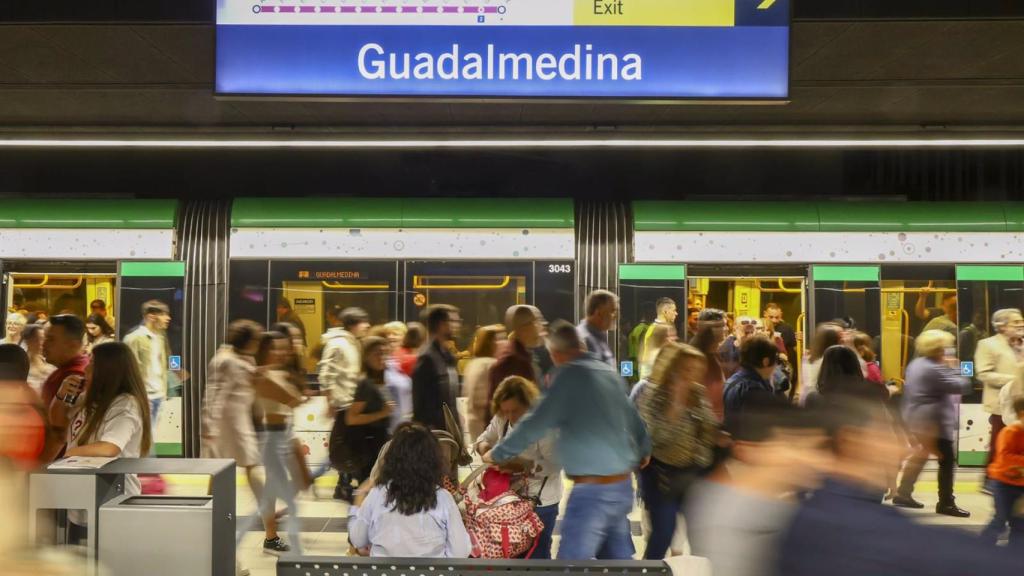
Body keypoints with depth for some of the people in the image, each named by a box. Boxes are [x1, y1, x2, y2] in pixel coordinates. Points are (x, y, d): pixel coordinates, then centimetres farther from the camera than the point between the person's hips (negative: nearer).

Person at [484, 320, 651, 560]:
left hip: (593, 490, -8)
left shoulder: (570, 374, -11)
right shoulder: (608, 371, 11)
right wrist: (643, 449, 40)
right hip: (622, 485, 8)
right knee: (619, 558, 17)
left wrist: (497, 454, 2)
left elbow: (537, 423, -11)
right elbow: (631, 416, 21)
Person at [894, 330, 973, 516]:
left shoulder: (916, 364, 11)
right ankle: (946, 503, 1)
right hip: (933, 422, -10)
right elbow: (962, 386, -19)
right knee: (947, 460, -4)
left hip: (917, 419, 10)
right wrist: (953, 368, -7)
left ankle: (903, 494, 24)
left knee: (919, 455, 20)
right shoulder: (934, 369, -19)